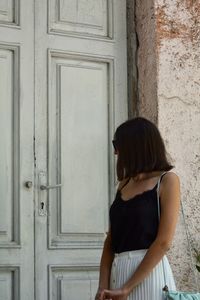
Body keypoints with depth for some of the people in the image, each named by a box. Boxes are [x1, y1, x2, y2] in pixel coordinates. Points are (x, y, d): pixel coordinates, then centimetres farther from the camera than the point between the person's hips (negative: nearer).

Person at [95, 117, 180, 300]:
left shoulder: (167, 180, -4)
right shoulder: (124, 184, 13)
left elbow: (164, 242, -12)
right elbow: (111, 239, 9)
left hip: (148, 273, -6)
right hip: (118, 272, 6)